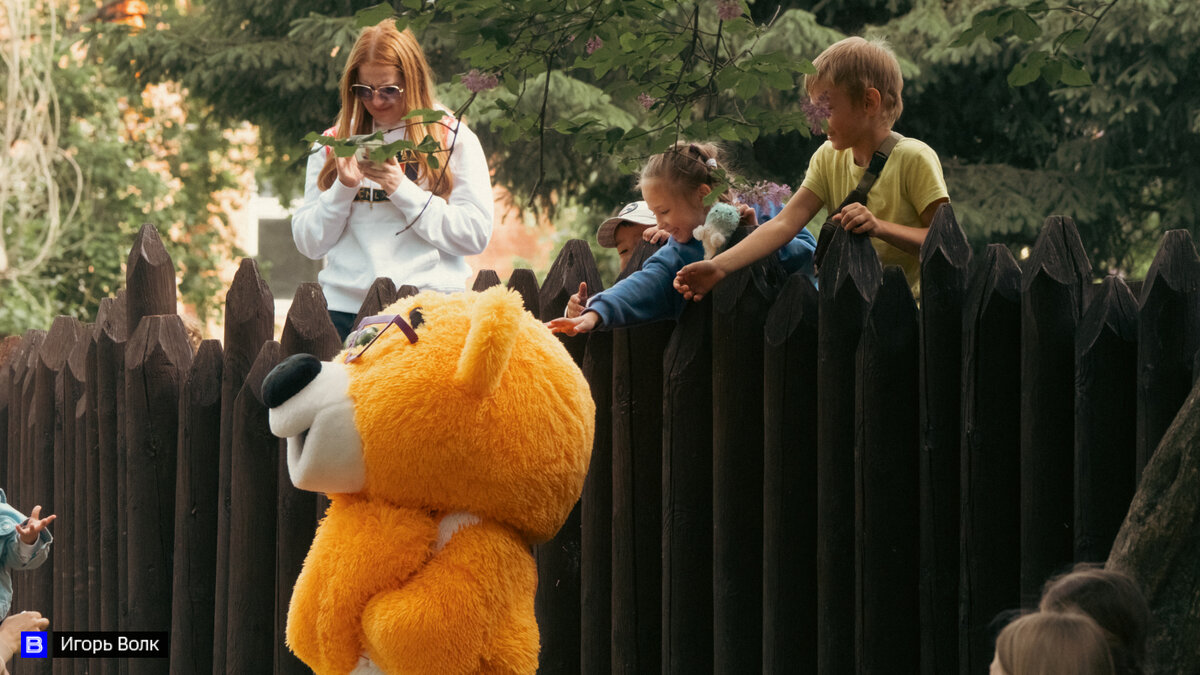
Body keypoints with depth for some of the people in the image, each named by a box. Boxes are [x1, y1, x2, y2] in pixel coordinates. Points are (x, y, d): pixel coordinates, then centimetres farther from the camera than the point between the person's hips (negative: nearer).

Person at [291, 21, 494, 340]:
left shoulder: (454, 140, 6)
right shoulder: (333, 144, 15)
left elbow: (476, 234, -3)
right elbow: (308, 243, 11)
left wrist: (401, 188, -8)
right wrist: (343, 188, -5)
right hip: (344, 309, 2)